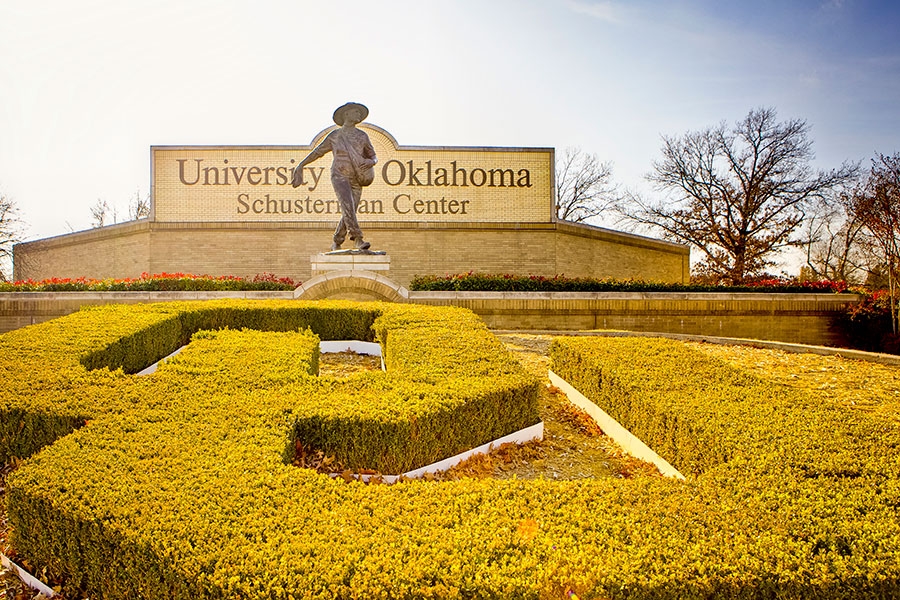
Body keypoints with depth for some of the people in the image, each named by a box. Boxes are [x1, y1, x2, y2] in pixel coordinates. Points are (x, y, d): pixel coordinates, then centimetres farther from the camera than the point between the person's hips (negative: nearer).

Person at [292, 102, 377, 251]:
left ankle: (336, 243, 16)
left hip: (356, 180, 3)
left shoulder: (362, 136, 14)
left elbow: (374, 156, 15)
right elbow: (317, 152, 15)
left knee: (349, 213, -1)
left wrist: (371, 162, -10)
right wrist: (300, 166, 13)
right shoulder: (334, 136, 8)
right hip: (339, 176, -3)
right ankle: (358, 239, -31)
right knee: (347, 205, -26)